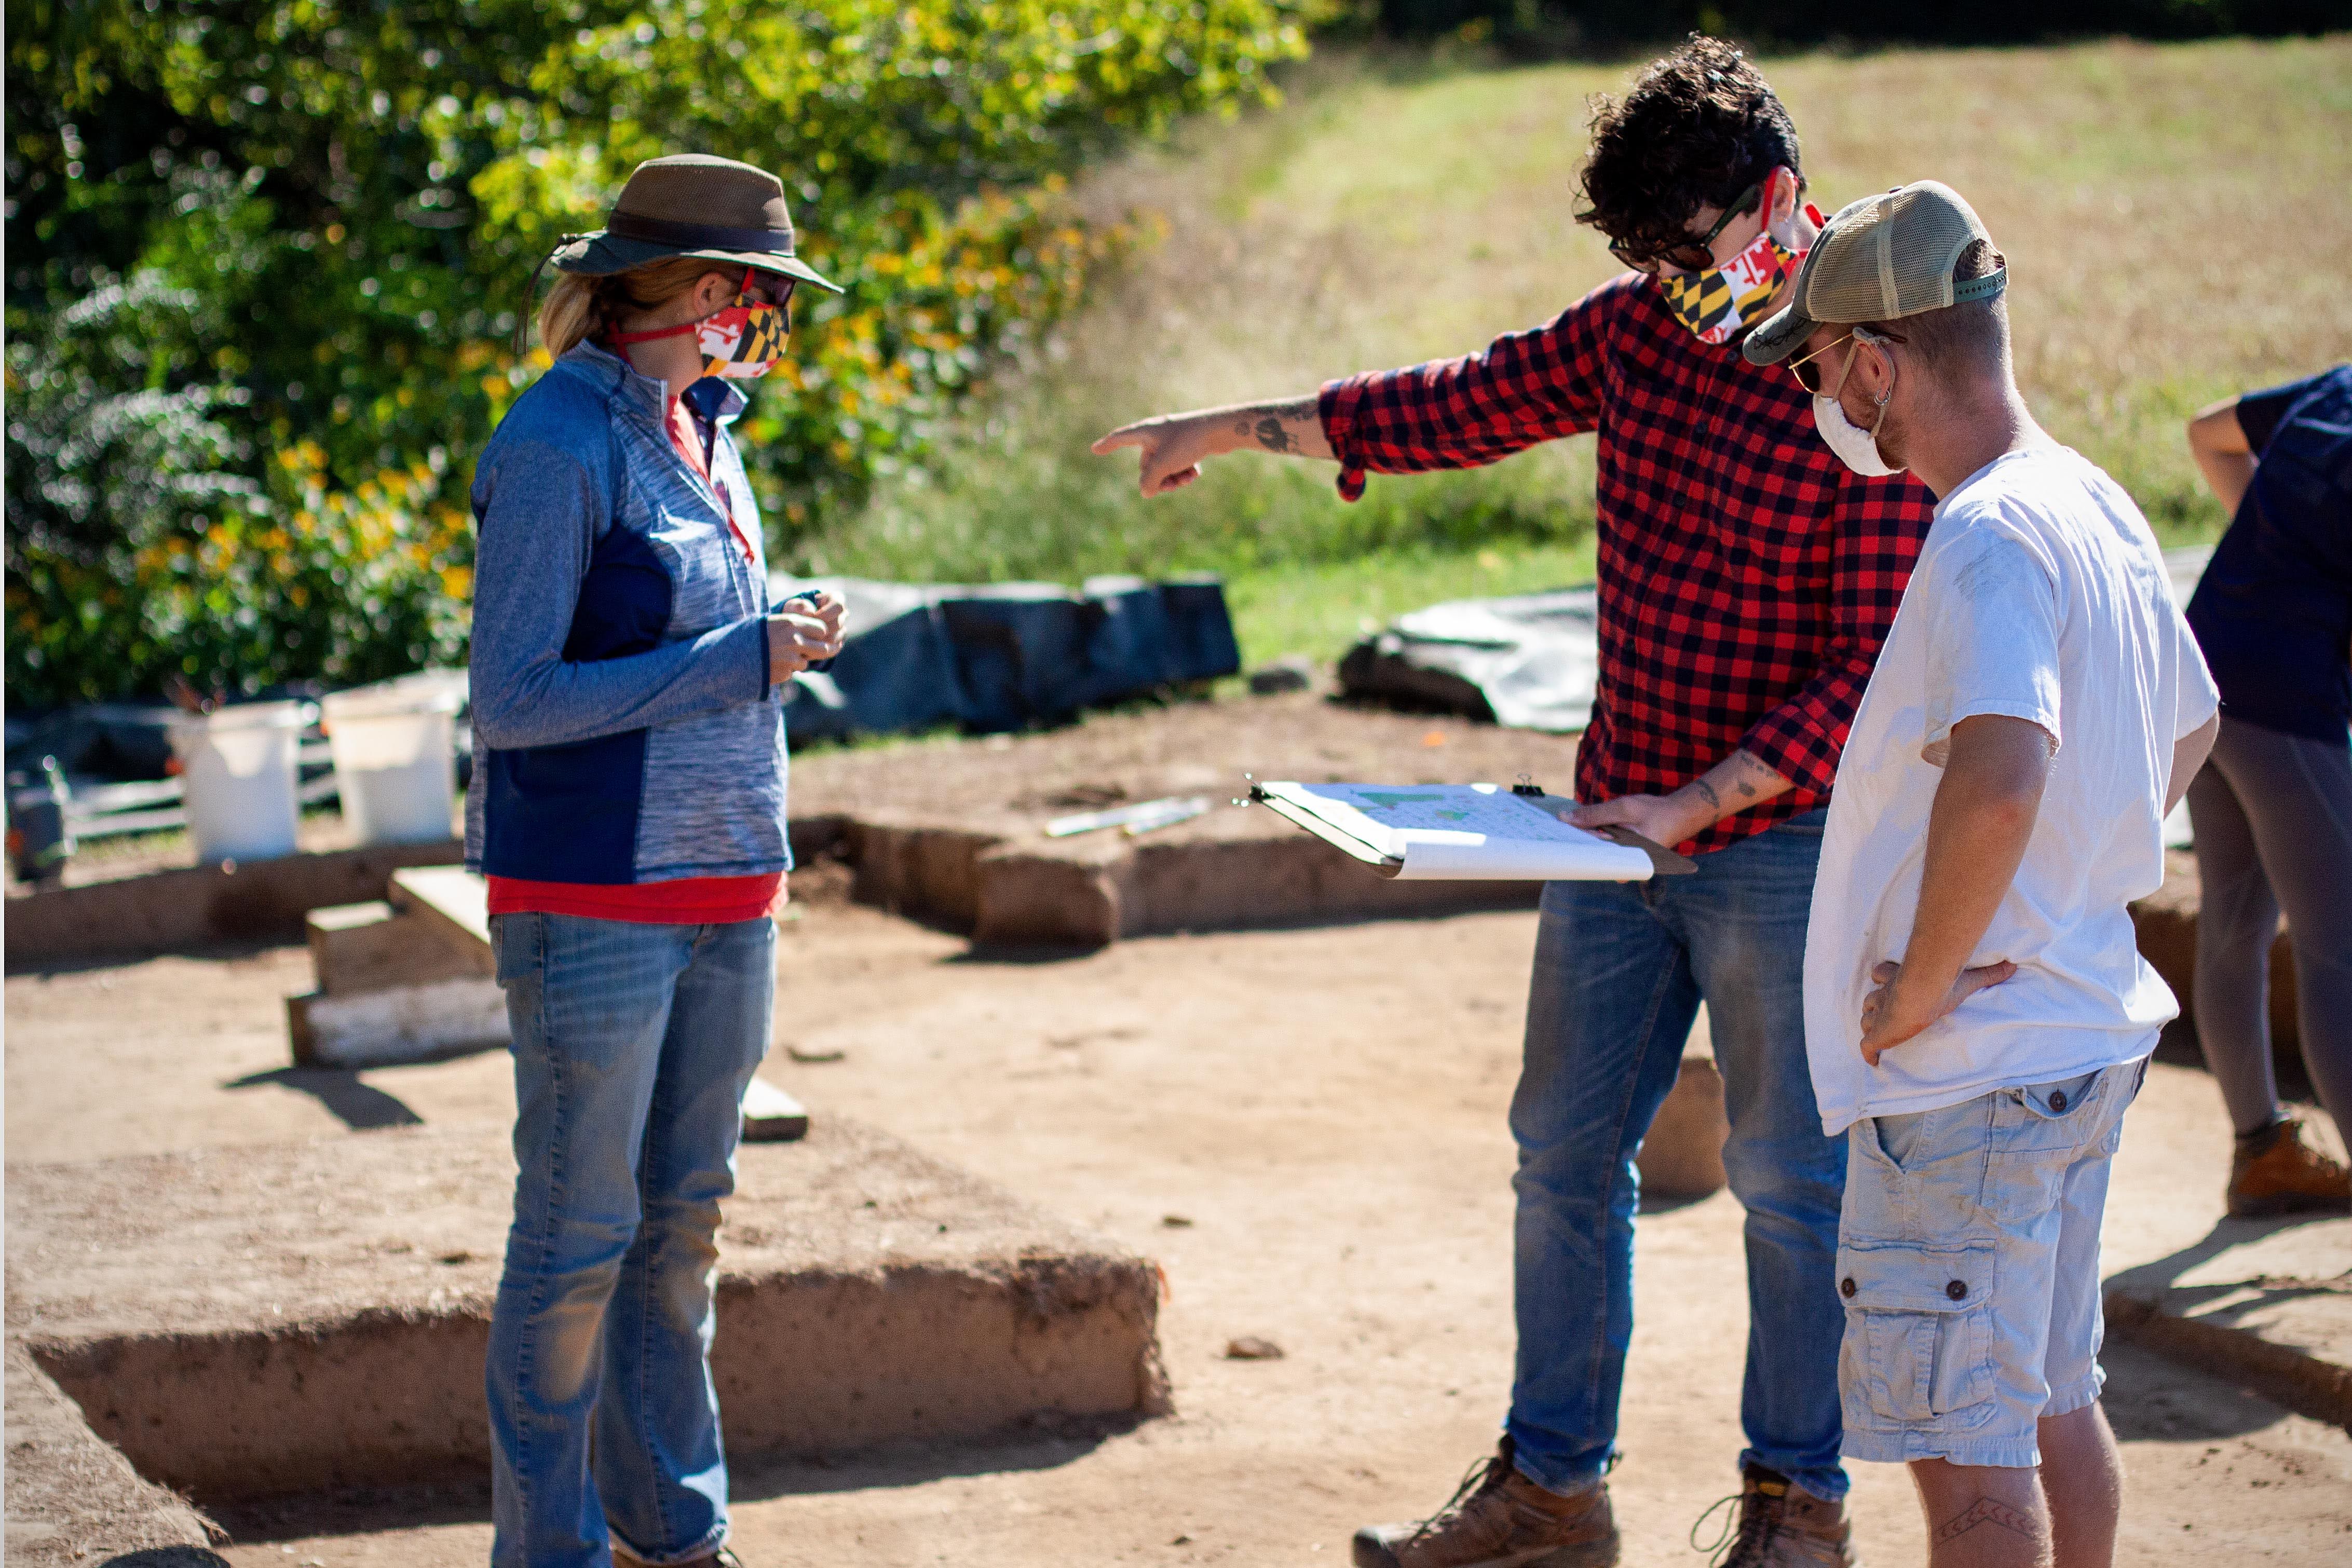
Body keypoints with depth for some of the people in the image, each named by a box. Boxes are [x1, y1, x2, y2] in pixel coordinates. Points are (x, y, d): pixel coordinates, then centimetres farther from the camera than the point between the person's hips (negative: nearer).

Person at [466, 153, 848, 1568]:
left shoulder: (704, 428, 13)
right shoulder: (560, 443, -12)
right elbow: (512, 698, -16)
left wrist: (787, 636, 5)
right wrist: (738, 659, -17)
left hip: (724, 891, 8)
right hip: (596, 900, -8)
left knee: (685, 1217, 14)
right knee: (582, 1231, -1)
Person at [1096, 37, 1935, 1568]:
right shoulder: (1642, 329, 4)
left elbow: (1870, 671, -19)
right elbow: (1459, 406, 16)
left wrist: (1696, 804, -22)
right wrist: (1236, 426, 20)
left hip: (1783, 845, -7)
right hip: (1617, 826, 7)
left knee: (1793, 1183, 4)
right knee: (1566, 1150, 11)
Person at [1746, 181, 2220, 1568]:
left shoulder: (1987, 541, -21)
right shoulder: (2098, 507, 9)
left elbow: (1998, 782, -37)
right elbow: (2187, 731, 24)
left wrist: (1917, 989, -25)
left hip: (1968, 1077, -9)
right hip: (2086, 1032, 10)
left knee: (1964, 1452, -3)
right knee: (2054, 1408, 20)